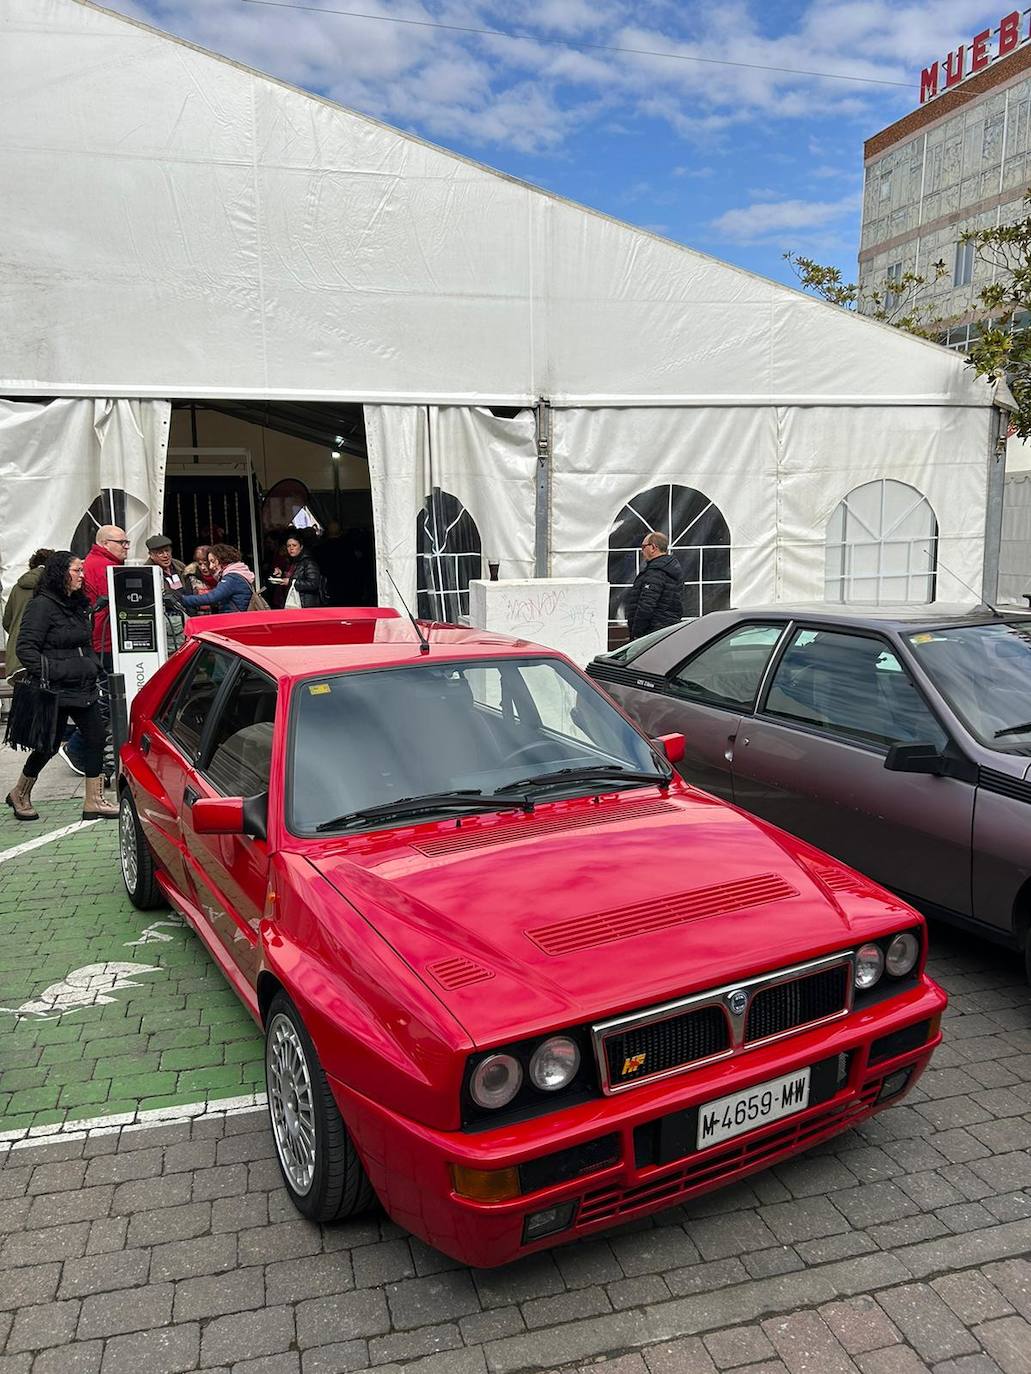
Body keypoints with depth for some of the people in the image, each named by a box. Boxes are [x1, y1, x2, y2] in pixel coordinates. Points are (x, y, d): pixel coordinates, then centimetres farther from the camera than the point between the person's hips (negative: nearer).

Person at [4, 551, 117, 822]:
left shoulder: (77, 604, 13)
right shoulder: (42, 605, -13)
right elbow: (25, 648, -16)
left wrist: (93, 666, 10)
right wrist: (50, 672, -21)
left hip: (82, 687, 8)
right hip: (52, 690, -8)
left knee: (97, 736, 0)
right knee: (48, 746, 4)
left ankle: (93, 801, 5)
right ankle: (19, 795, 28)